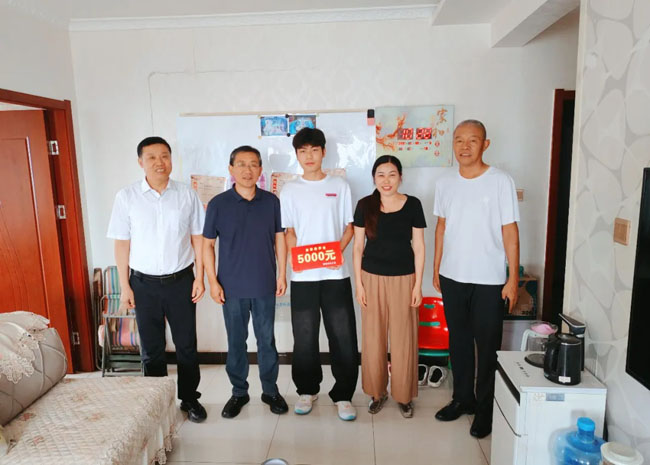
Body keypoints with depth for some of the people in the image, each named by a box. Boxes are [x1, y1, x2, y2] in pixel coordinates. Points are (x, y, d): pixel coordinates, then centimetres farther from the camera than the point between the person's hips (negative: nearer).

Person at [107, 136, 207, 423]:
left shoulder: (187, 195, -2)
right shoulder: (126, 197, -4)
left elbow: (197, 238, 1)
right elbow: (121, 243, -1)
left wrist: (199, 277, -2)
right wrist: (125, 286, -2)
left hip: (180, 280, 0)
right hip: (144, 283, 0)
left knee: (186, 344, 10)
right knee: (151, 348, 12)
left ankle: (190, 398, 29)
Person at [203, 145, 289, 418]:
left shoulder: (271, 201, 0)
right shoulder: (218, 204, -5)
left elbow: (279, 239, 6)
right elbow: (207, 244, -1)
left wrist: (282, 274, 2)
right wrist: (213, 281, -6)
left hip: (265, 285, 1)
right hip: (232, 287, -1)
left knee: (267, 340, 12)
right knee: (236, 341, 12)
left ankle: (270, 390, 29)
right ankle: (239, 392, 30)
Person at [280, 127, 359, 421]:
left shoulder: (339, 186, 7)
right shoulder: (290, 190, 7)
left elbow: (349, 227, 6)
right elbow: (288, 232, 6)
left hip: (335, 273, 0)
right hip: (302, 275, 1)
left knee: (343, 336, 1)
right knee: (304, 336, 8)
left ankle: (343, 394, 17)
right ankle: (307, 390, 27)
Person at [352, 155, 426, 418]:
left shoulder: (412, 205, -3)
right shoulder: (365, 205, -2)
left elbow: (418, 247, 0)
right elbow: (358, 246, 1)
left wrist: (418, 284, -3)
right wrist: (358, 283, -2)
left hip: (404, 279, -1)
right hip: (372, 278, 1)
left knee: (403, 339, 6)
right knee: (373, 337, 9)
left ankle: (404, 395, 25)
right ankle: (377, 392, 27)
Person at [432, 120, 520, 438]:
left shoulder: (501, 182, -9)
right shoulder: (445, 184, 3)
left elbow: (510, 232, -8)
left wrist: (513, 278, -9)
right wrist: (436, 268, 10)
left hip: (488, 280, -4)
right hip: (452, 277, 4)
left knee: (487, 346, 7)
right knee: (458, 340, 16)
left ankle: (485, 408, 25)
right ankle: (462, 398, 34)